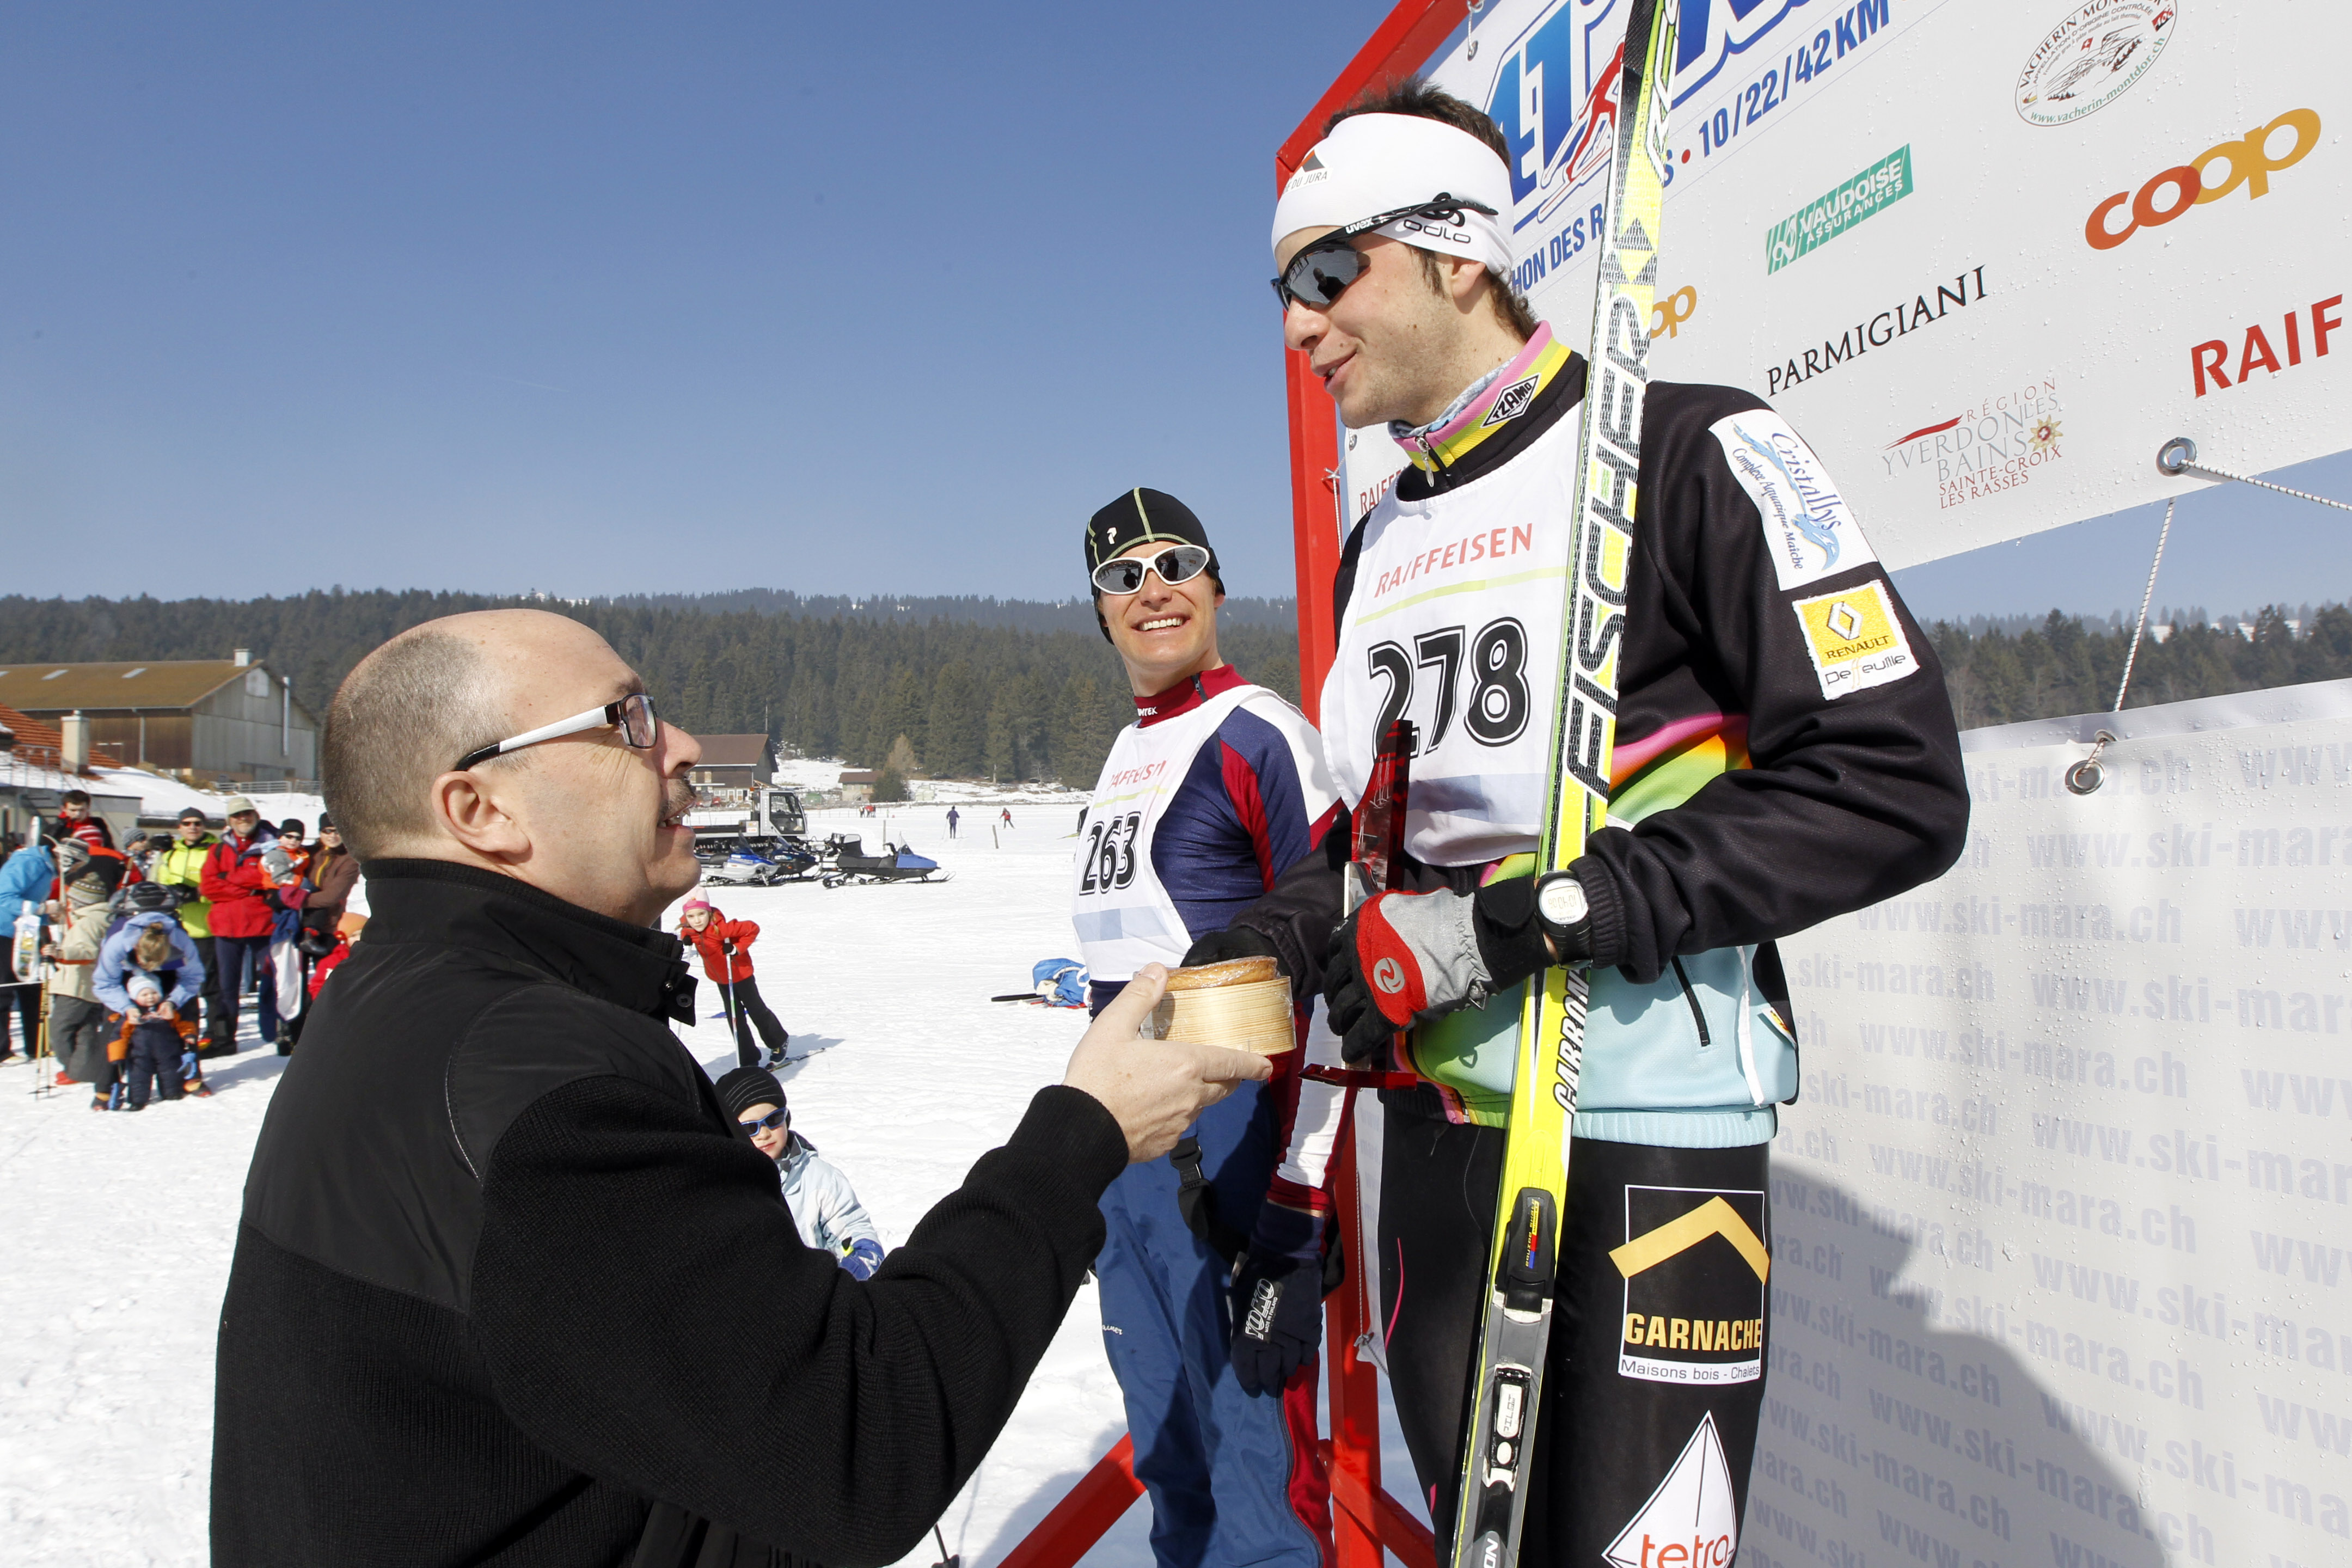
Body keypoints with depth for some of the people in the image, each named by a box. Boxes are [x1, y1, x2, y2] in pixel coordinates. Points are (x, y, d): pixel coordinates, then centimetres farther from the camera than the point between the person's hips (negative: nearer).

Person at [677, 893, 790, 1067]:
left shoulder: (721, 928, -34)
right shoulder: (688, 931, -13)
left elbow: (752, 929, -30)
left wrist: (737, 948, -30)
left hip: (740, 974, -6)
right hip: (720, 979, 6)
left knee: (756, 1011, 10)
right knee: (735, 1018, 9)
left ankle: (780, 1043, 34)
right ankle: (749, 1059, 18)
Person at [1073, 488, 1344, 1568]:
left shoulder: (1258, 737, -11)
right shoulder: (1126, 752, 15)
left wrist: (1297, 1201, -20)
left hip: (1226, 1143, -8)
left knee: (1255, 1456, 0)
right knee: (1167, 1450, 20)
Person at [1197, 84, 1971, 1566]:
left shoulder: (1691, 453, -9)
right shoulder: (1380, 543, 14)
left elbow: (1895, 787, -16)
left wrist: (1519, 919, -20)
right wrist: (1290, 929, 1)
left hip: (1644, 1129, -7)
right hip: (1433, 1125, 7)